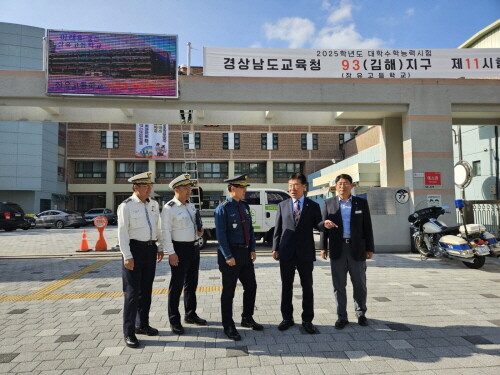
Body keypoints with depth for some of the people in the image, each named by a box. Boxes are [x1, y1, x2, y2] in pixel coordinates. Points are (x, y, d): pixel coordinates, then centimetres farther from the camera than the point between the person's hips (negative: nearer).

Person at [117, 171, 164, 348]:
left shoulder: (154, 204, 8)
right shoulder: (126, 206, -10)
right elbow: (122, 233, -12)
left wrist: (160, 247, 13)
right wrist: (127, 256, -16)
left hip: (151, 249, 6)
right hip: (135, 249, -6)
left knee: (146, 290, 16)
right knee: (132, 292, -1)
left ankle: (142, 325, 32)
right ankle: (129, 332, 12)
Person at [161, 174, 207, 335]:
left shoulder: (191, 205, 9)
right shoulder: (169, 208, -14)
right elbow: (165, 232, -17)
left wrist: (200, 229, 1)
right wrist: (171, 253, -20)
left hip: (194, 247, 8)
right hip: (180, 249, -8)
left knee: (192, 283, 18)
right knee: (177, 286, 2)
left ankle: (190, 314, 34)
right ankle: (174, 321, 16)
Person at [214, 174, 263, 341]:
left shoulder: (245, 206, 9)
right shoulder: (223, 208, -11)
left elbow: (250, 229, 13)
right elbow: (221, 234, -15)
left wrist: (252, 250, 6)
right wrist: (228, 256, -18)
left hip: (245, 252, 7)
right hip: (231, 253, -7)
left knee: (251, 286, 14)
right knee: (228, 291, 5)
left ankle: (247, 319, 34)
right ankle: (228, 326, 20)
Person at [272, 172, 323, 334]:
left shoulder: (313, 206, 4)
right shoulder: (283, 205, 7)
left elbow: (317, 225, 3)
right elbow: (277, 228, 6)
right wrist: (275, 248, 1)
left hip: (305, 253, -1)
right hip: (286, 252, 1)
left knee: (307, 287, 7)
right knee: (286, 286, 10)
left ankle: (307, 320, 21)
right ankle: (287, 318, 24)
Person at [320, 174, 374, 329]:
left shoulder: (361, 203, 5)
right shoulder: (329, 203, 6)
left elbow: (367, 227, 4)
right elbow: (324, 226, 5)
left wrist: (370, 248, 0)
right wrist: (323, 247, 0)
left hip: (357, 248, 0)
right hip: (337, 248, 0)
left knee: (359, 284, 10)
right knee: (339, 285, 5)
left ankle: (361, 313, 30)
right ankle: (342, 316, 17)